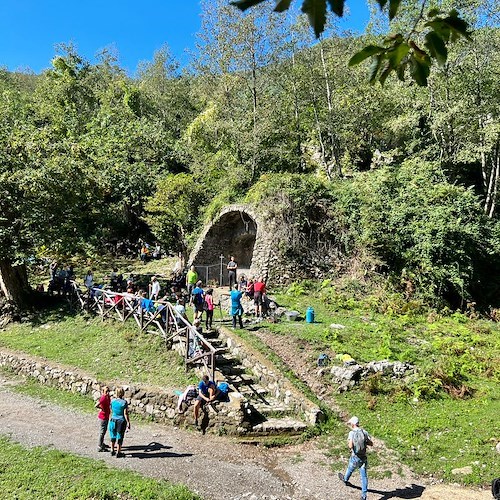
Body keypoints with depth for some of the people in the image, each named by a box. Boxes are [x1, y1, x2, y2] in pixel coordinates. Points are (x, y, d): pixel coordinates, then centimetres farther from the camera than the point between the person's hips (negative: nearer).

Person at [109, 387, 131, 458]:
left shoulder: (113, 401, -5)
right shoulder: (124, 402, -18)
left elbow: (112, 411, 8)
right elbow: (125, 414, -17)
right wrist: (128, 423, -10)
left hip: (113, 420, 4)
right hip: (121, 421, -4)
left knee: (113, 436, 20)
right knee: (120, 437, 8)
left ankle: (112, 451, 30)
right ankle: (118, 453, 16)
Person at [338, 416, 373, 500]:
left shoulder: (352, 433, -19)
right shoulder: (364, 432, -6)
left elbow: (350, 446, -26)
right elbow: (371, 444, -1)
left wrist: (348, 442, -5)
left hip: (355, 458, -2)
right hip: (363, 457, 2)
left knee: (350, 469, 26)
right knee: (364, 476, 9)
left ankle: (345, 479, 54)